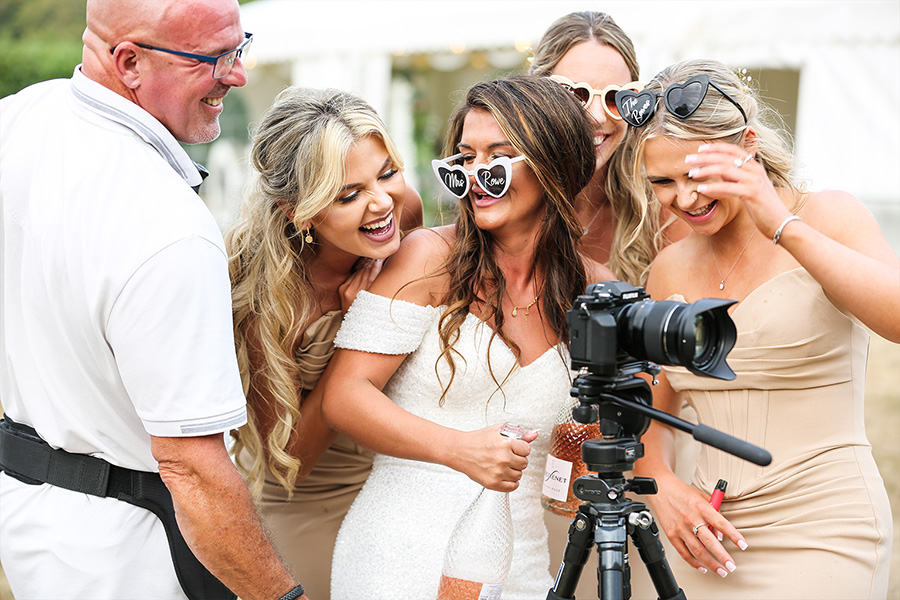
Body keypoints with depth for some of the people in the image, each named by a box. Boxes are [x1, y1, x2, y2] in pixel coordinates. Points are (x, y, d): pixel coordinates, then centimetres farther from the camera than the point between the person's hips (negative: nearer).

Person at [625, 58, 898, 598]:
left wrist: (785, 228, -27)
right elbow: (650, 411, 19)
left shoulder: (826, 216, -4)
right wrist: (661, 483, -1)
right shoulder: (671, 269, 10)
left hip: (822, 535, -5)